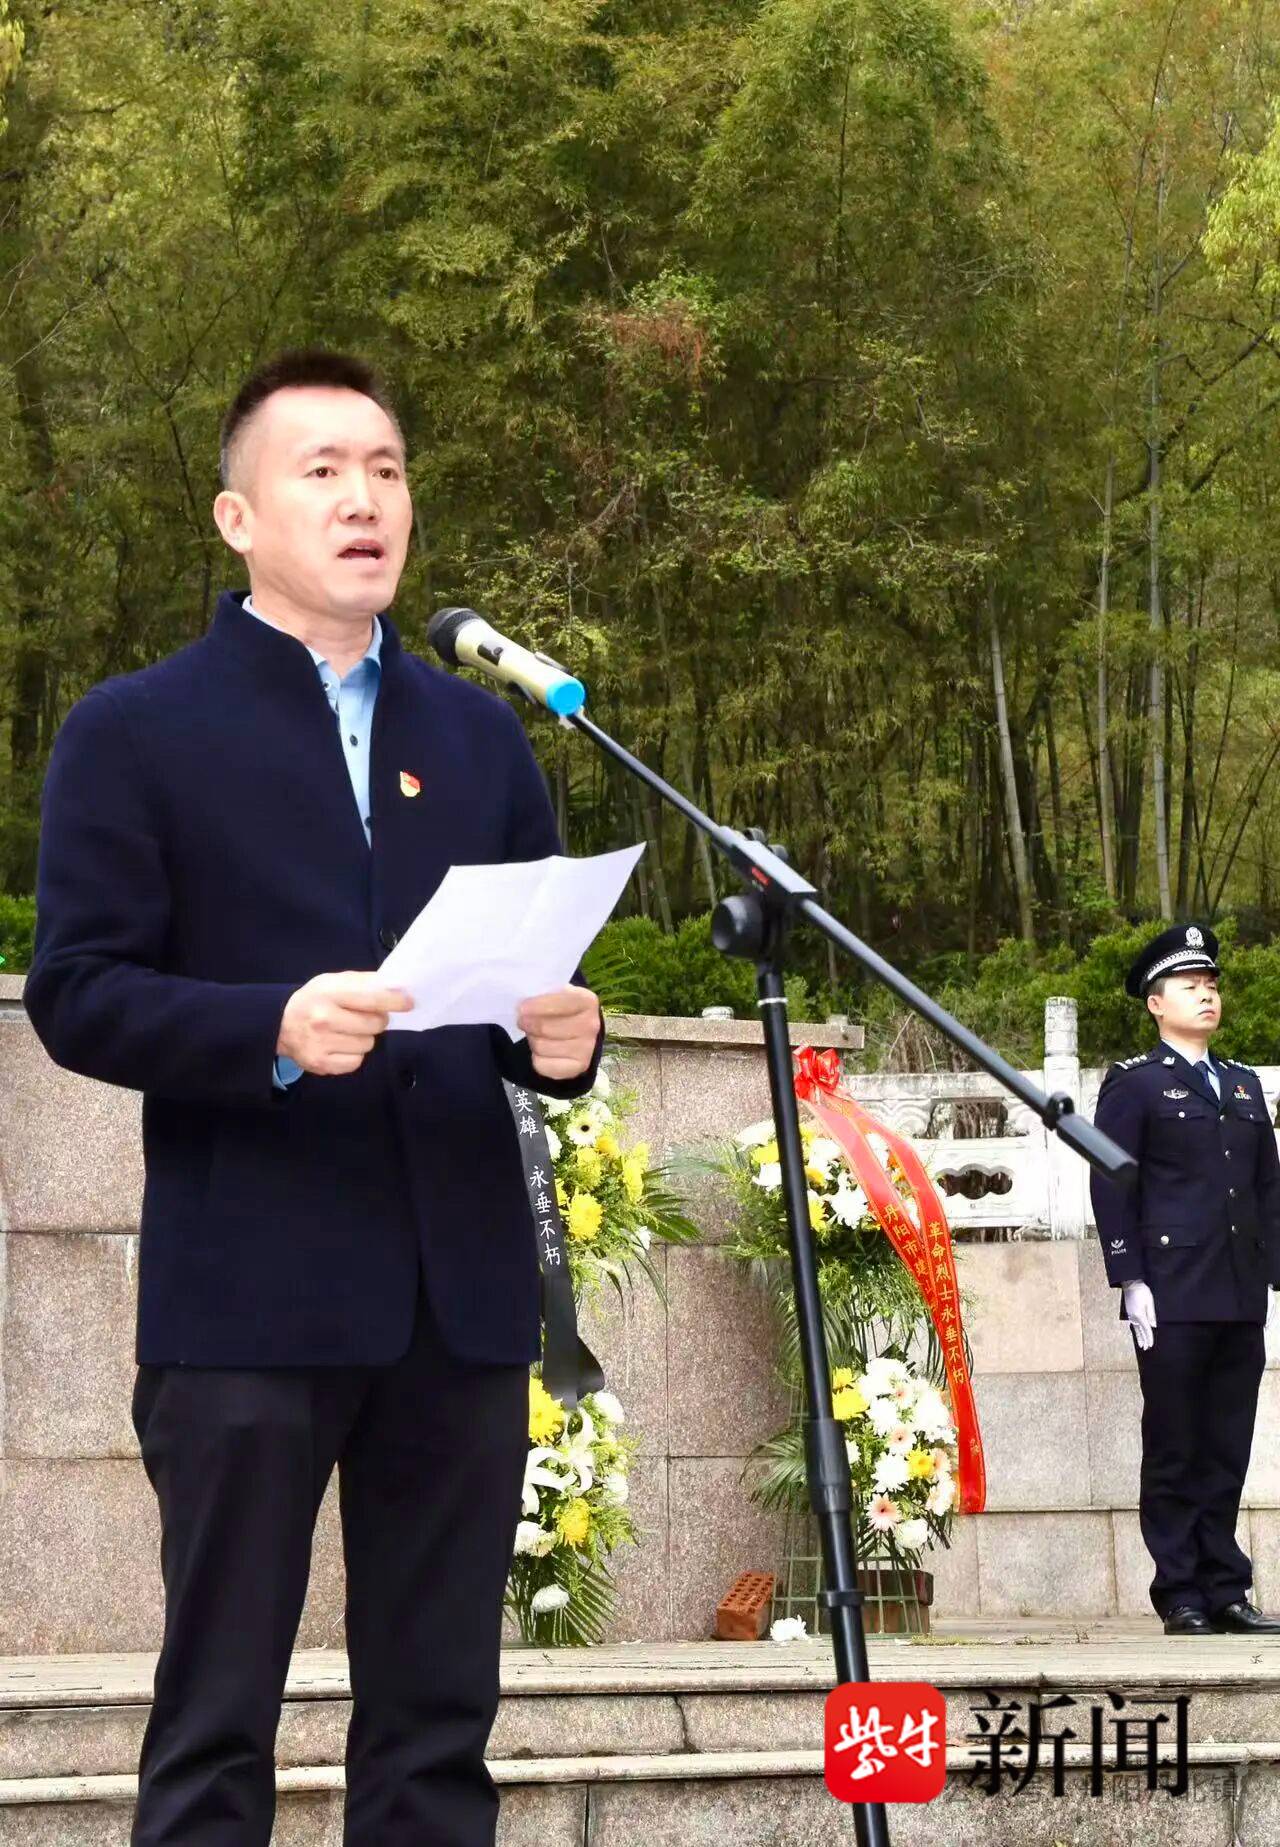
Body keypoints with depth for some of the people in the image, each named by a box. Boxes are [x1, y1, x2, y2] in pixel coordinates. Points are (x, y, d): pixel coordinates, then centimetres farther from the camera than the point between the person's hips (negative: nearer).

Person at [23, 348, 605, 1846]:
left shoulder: (479, 736, 17)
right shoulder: (135, 731, 2)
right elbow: (74, 993, -5)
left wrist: (561, 1035, -5)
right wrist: (271, 1031, -21)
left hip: (462, 1287, 5)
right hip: (249, 1292, -4)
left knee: (437, 1720, 7)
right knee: (216, 1719, 0)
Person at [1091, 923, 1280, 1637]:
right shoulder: (1134, 1085, 3)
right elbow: (1112, 1189, -3)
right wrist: (1130, 1281, -11)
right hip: (1173, 1297, -5)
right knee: (1175, 1451, -1)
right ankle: (1182, 1597, 2)